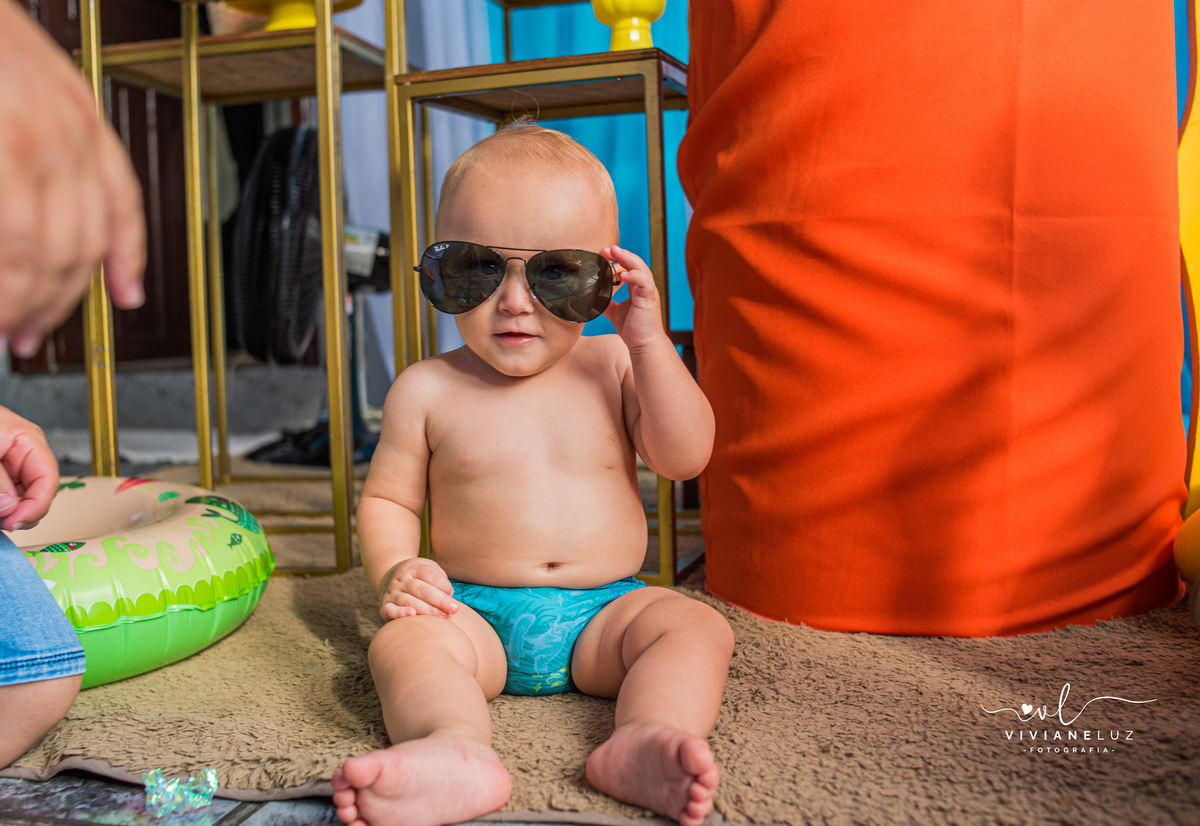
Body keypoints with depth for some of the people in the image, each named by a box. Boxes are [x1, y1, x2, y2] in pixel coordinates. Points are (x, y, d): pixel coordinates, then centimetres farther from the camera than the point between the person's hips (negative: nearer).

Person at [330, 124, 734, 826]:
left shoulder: (614, 367, 2)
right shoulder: (427, 390, 0)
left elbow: (686, 457, -8)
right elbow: (388, 498, 7)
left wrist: (650, 342, -15)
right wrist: (395, 571, -14)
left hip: (605, 611, 1)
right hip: (475, 611, -1)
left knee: (698, 627, -22)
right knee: (403, 641, -28)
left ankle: (646, 741, -43)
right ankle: (458, 754, -52)